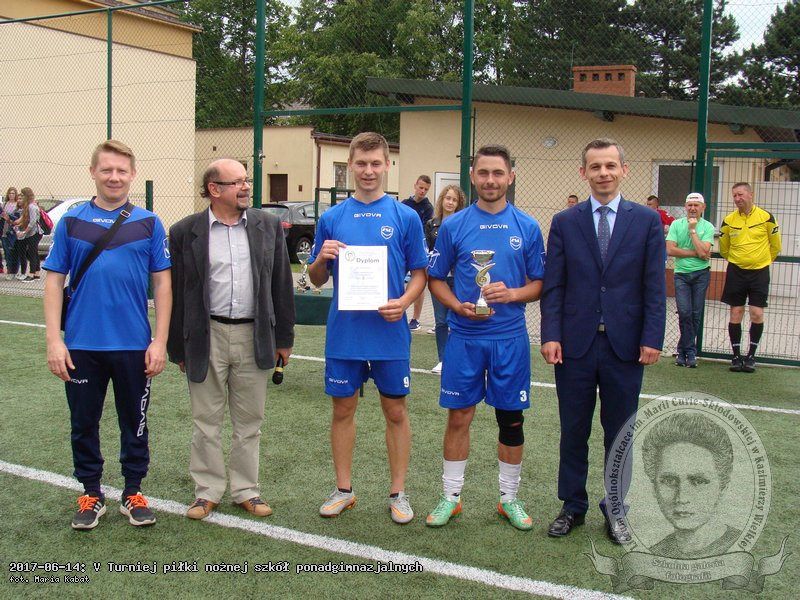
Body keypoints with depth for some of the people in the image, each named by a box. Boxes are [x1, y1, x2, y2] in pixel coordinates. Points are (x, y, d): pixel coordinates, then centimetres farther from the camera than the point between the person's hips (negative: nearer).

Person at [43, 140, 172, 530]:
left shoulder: (149, 223, 2)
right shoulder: (70, 223, 3)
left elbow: (162, 283, 2)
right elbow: (54, 281, 3)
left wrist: (160, 341, -4)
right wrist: (54, 341, -5)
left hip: (134, 346, 0)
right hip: (81, 346, 1)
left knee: (135, 423, 10)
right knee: (84, 423, 10)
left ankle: (133, 493, 25)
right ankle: (91, 495, 26)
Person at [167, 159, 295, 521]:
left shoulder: (268, 226, 3)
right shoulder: (185, 232, -2)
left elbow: (281, 284, 6)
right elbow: (176, 292, 0)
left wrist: (284, 338, 5)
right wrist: (178, 347, 0)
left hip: (253, 336, 2)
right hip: (206, 337, -1)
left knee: (249, 421, 11)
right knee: (206, 421, 9)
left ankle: (246, 490, 25)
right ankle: (207, 492, 23)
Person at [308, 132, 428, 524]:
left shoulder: (405, 217, -1)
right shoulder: (331, 219, 4)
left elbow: (419, 274, 3)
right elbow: (317, 279, 9)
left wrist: (403, 302, -16)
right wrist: (322, 258, -13)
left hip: (390, 333, -1)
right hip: (343, 333, 2)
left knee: (396, 411, 8)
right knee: (343, 410, 11)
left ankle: (398, 492, 22)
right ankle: (343, 489, 26)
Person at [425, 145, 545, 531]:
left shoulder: (528, 227, 2)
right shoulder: (453, 226, 1)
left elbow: (540, 283, 5)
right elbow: (435, 280, 6)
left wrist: (511, 294, -15)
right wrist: (459, 306, -12)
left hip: (510, 337, 1)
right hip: (464, 336, 0)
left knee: (511, 419, 9)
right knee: (458, 417, 5)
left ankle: (509, 497, 24)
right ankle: (451, 495, 20)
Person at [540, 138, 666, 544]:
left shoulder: (647, 221, 3)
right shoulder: (564, 222, 4)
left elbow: (655, 286, 0)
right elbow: (553, 285, 1)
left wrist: (652, 338, -7)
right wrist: (551, 335, -8)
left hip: (625, 345, 0)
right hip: (576, 343, 0)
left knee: (620, 433, 10)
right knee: (573, 431, 10)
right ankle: (572, 506, 26)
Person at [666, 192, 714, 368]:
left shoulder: (707, 227, 1)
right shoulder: (676, 224, 3)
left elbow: (703, 252, -13)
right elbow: (670, 249, -7)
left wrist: (692, 230, -10)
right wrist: (694, 253, -9)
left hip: (701, 274, 0)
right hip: (681, 274, 0)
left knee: (696, 314, 2)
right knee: (684, 312, -10)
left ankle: (684, 350, 13)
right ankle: (690, 351, 1)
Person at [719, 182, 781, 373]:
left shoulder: (766, 217, -6)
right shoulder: (728, 220, -1)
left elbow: (775, 245, 7)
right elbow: (724, 248, 15)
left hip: (759, 271, -1)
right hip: (736, 272, 1)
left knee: (757, 314, -5)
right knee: (736, 313, 2)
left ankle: (751, 355, 10)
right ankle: (736, 356, 11)